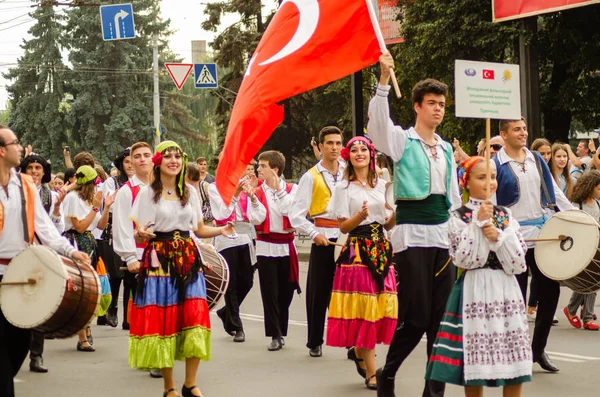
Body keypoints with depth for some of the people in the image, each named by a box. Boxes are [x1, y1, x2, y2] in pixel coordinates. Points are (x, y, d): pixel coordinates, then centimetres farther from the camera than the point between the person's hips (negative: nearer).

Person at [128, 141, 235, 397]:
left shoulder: (189, 192, 11)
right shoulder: (147, 193, -1)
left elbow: (199, 229, 16)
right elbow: (138, 234, -3)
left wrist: (221, 230, -3)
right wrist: (141, 235, -27)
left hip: (188, 259, 3)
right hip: (160, 261, -3)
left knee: (194, 320, -5)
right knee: (163, 321, -2)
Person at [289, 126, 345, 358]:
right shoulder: (311, 177, 3)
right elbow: (296, 215, 0)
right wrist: (314, 233, -11)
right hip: (324, 240, -1)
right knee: (319, 293, 5)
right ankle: (315, 342, 18)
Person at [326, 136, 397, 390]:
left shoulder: (382, 185, 13)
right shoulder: (344, 188, 1)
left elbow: (388, 224, 15)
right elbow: (343, 227, -3)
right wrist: (360, 216, -21)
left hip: (381, 250, 5)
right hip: (357, 252, -4)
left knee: (383, 306, 1)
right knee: (364, 308, -6)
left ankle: (360, 353, 25)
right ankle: (371, 372, -1)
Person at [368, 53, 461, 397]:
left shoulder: (447, 149, 16)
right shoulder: (402, 140, -1)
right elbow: (378, 122, -22)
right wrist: (384, 79, -32)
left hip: (443, 235, 6)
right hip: (413, 234, -6)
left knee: (441, 316, 5)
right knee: (416, 316, -7)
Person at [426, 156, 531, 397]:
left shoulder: (506, 216, 10)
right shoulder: (458, 218, 0)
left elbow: (519, 263, 2)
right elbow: (464, 260, -14)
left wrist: (498, 237, -12)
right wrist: (478, 223, -14)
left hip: (505, 289, 4)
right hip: (474, 291, -3)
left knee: (515, 367, 2)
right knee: (475, 363, -2)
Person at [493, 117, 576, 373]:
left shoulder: (537, 160, 10)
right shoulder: (496, 165, -6)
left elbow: (555, 193, 13)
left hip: (543, 232, 5)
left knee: (550, 289, 5)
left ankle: (538, 348, 20)